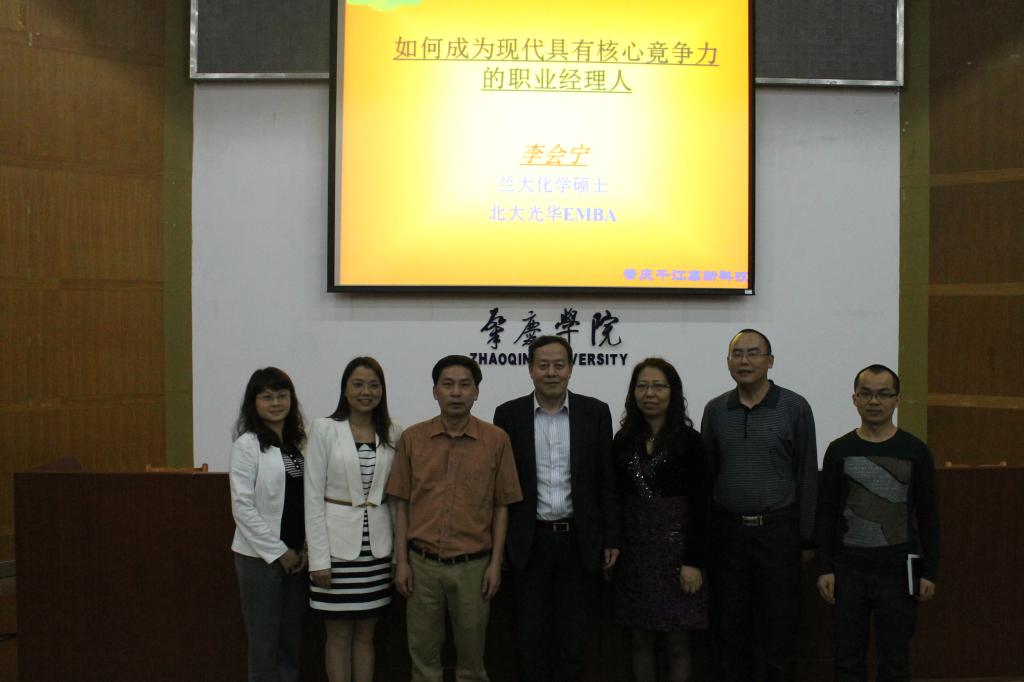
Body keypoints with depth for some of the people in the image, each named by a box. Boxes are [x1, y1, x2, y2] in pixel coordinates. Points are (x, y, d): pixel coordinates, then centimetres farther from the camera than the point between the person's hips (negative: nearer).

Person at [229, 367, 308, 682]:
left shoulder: (298, 443, 8)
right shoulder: (247, 444, -8)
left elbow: (307, 500, 9)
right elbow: (242, 506, -12)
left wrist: (306, 548, -2)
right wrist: (278, 551, -11)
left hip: (296, 556, 5)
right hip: (260, 556, -5)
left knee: (292, 642, 11)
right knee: (265, 643, 3)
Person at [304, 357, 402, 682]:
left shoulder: (393, 433, 3)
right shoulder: (324, 429, -7)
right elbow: (313, 496, -7)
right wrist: (319, 558, -11)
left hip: (377, 545, 3)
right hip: (337, 542, -3)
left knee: (366, 634, 12)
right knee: (339, 634, 7)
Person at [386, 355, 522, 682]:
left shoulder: (496, 440, -3)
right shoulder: (412, 438, 0)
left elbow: (501, 506, 1)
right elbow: (402, 504, 4)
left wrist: (495, 563, -3)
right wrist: (401, 561, 0)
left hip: (473, 566, -1)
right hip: (422, 564, 1)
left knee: (472, 653, 11)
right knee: (423, 653, 11)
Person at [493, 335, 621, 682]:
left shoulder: (595, 412, 0)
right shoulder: (508, 414, 0)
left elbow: (607, 481, 2)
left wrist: (611, 539, 0)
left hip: (580, 540, 0)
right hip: (530, 542, 0)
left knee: (573, 637, 9)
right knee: (531, 637, 7)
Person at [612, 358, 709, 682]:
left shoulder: (689, 440, -6)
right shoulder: (623, 440, 6)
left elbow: (700, 506, -8)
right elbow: (616, 498, 9)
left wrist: (694, 562, -12)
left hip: (675, 547, -3)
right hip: (633, 548, 4)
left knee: (677, 643, 6)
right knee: (640, 639, 11)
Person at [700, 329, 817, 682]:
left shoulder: (795, 408, -4)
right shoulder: (715, 410, 5)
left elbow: (806, 475, -2)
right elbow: (706, 474, 8)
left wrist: (807, 538, -2)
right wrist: (702, 533, 5)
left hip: (779, 530, -2)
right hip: (727, 530, 3)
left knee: (780, 628, 5)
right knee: (730, 627, 11)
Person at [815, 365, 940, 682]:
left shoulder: (915, 452, 1)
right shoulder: (839, 450, 2)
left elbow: (928, 516, 4)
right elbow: (825, 515, 3)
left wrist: (929, 572, 0)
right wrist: (824, 569, -2)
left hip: (898, 571, 0)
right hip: (849, 570, 1)